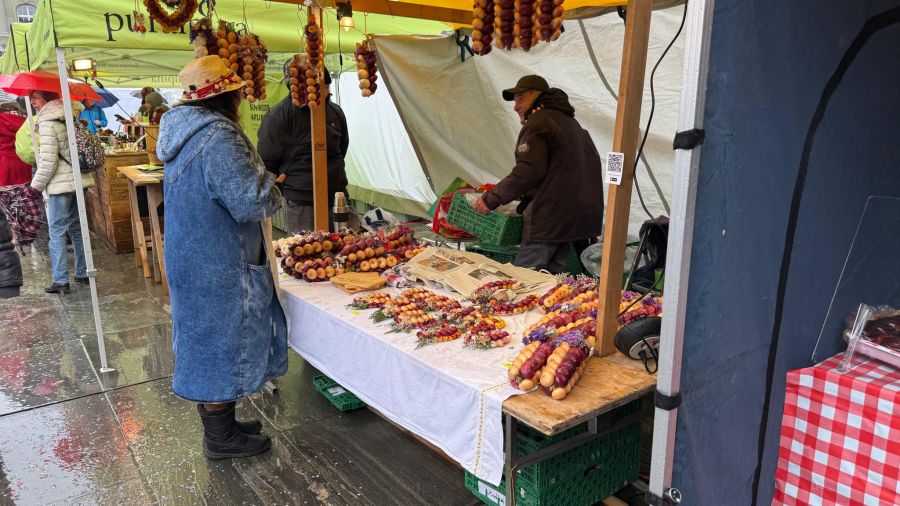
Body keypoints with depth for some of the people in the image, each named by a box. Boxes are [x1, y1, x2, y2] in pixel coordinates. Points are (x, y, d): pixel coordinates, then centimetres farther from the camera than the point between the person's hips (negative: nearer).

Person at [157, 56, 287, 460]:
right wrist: (270, 185, -7)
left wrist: (258, 181, 14)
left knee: (209, 344, 19)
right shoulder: (218, 138, -23)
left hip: (191, 257, 10)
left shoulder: (183, 132, 9)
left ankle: (220, 424, 36)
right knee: (222, 343, 4)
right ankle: (220, 438, 21)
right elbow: (251, 202, -28)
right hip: (218, 269, -10)